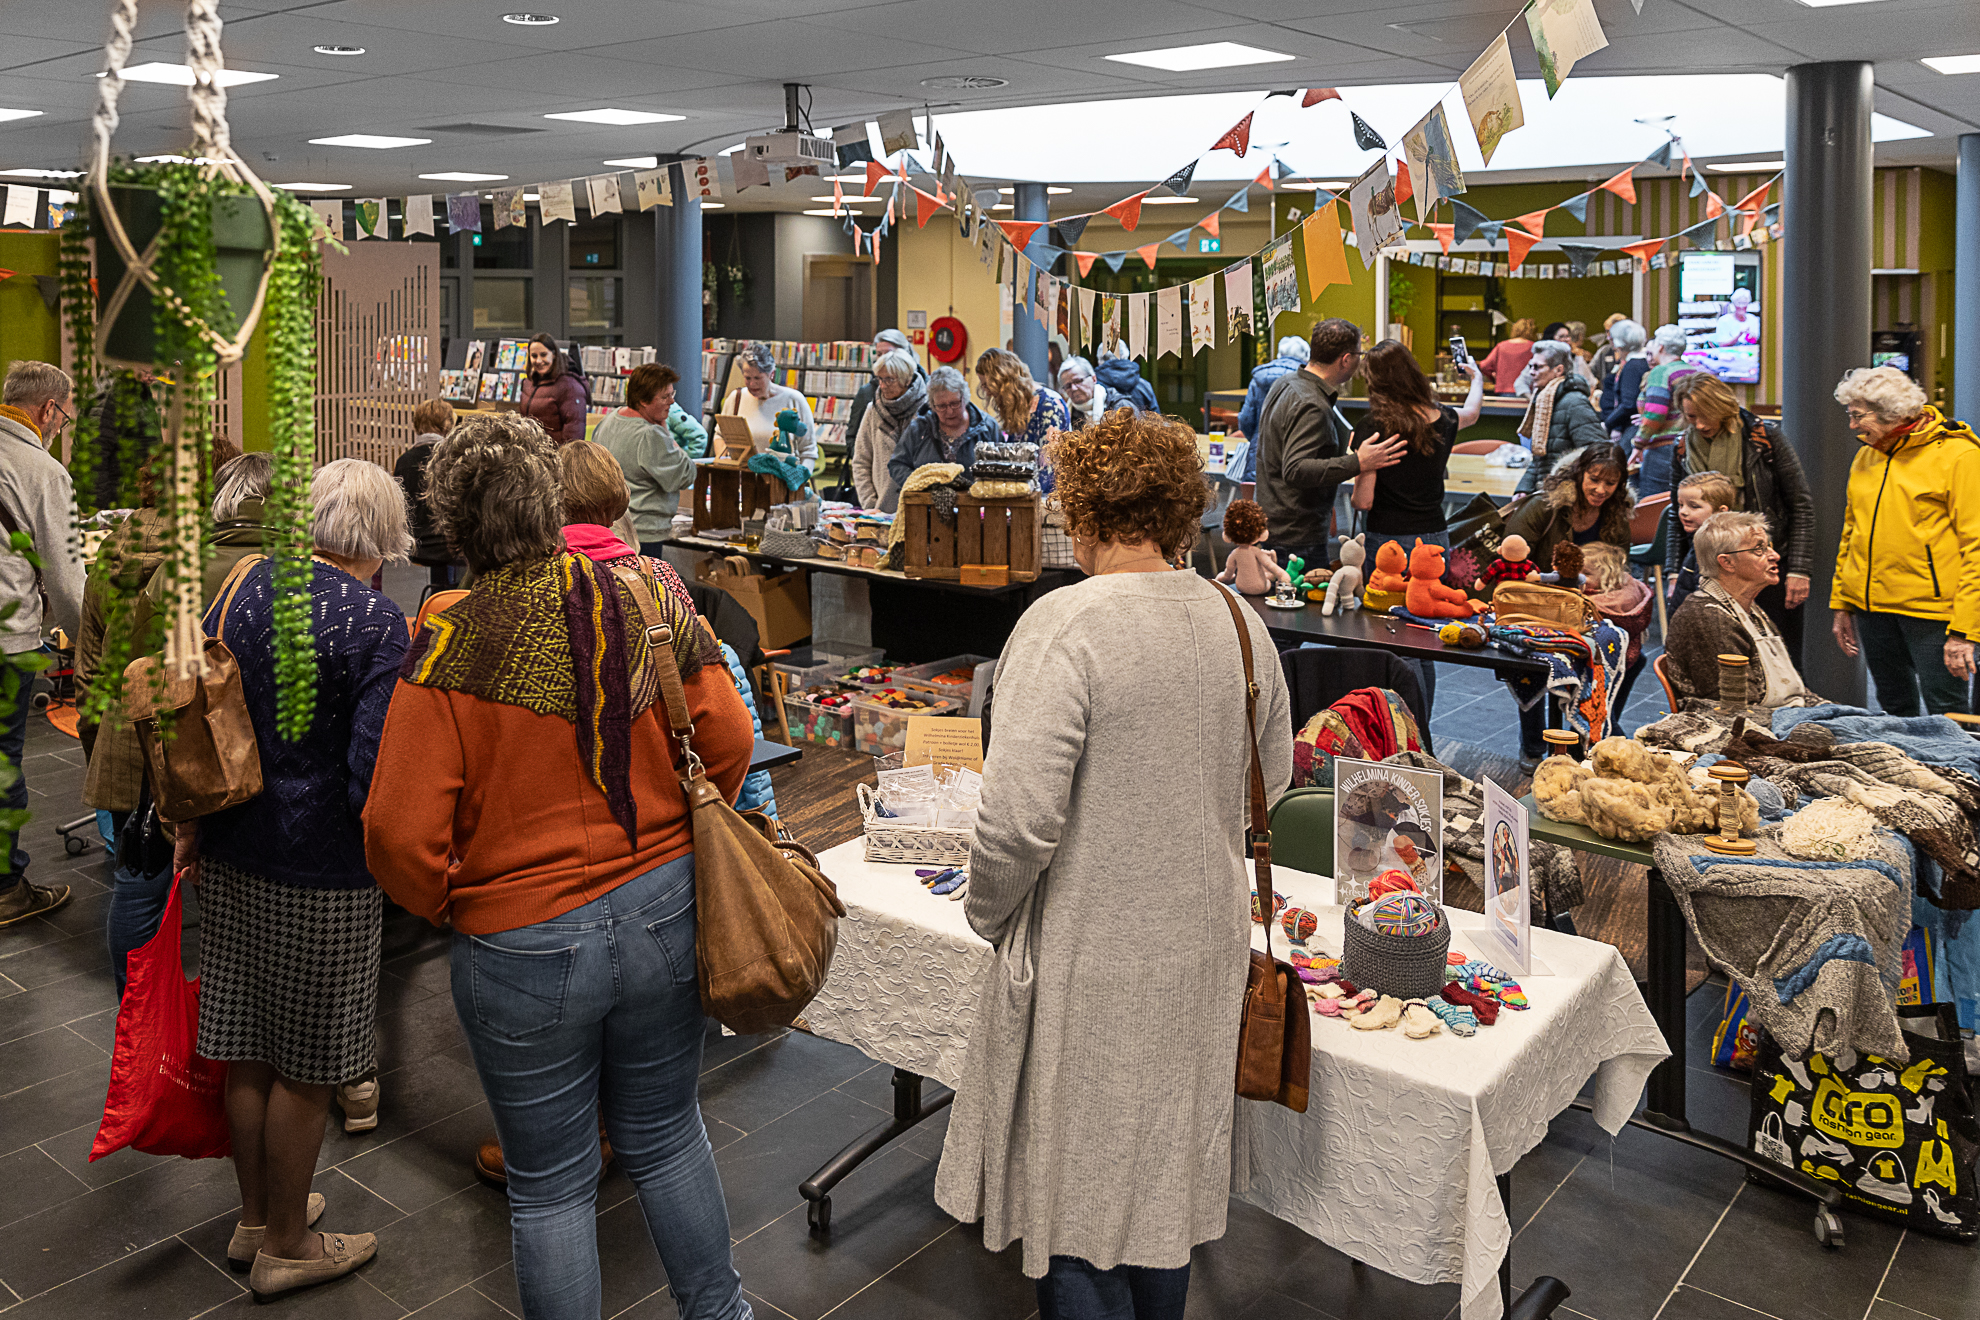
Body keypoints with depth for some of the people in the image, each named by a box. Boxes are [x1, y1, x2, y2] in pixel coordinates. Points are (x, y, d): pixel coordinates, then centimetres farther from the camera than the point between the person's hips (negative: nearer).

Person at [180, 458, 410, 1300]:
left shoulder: (240, 589, 3)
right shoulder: (377, 623, -17)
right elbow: (372, 777, -21)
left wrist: (191, 824, 20)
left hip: (231, 859, 7)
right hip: (323, 880, -7)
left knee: (249, 1054, 19)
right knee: (305, 1070, 10)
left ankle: (256, 1220, 38)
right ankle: (285, 1246, 26)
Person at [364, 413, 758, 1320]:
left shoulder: (453, 646, -18)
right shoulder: (652, 603, -7)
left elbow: (401, 835, -18)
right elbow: (729, 742, -1)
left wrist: (448, 904, 2)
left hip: (525, 947, -4)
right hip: (664, 910, 4)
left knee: (551, 1186, 16)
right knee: (666, 1136, 25)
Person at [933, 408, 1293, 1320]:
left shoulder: (1067, 624, -21)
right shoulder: (1238, 619, 0)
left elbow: (1019, 820, -25)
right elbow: (1272, 775, 13)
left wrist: (988, 913, -6)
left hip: (1092, 965, -6)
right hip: (1205, 941, 7)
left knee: (1081, 1190, 12)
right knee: (1169, 1169, 24)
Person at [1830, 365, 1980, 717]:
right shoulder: (1866, 456, 12)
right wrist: (1841, 603, 15)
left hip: (1931, 610, -6)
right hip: (1872, 606, 6)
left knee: (1946, 719, -4)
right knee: (1894, 709, 16)